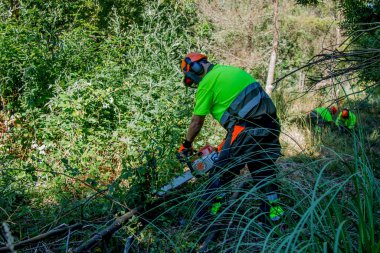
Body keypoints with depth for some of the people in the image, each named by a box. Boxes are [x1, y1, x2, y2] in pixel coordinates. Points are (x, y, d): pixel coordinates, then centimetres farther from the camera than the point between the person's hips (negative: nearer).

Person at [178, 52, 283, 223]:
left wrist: (186, 145, 21)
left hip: (246, 131, -8)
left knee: (220, 176, 5)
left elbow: (196, 122, 5)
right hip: (270, 127, 8)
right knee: (264, 172, 21)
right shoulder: (231, 71, 23)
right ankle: (274, 211, 23)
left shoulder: (207, 82, 0)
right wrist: (226, 144, 28)